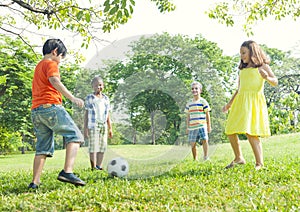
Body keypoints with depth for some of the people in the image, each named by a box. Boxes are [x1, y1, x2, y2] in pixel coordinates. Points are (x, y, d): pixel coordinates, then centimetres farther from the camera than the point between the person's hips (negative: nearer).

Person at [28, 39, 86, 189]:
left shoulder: (38, 66, 29)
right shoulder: (51, 64, 0)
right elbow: (55, 81, -19)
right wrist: (72, 98, -28)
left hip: (36, 110, 9)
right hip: (51, 106, -9)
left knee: (42, 148, 10)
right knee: (74, 136, -8)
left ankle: (35, 182, 5)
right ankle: (67, 172, -23)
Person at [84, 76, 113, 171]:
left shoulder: (106, 98, 14)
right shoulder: (89, 98, 3)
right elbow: (86, 113, 2)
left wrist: (110, 128, 13)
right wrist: (85, 128, -4)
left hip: (103, 125, 5)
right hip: (93, 125, -5)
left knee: (102, 147, 3)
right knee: (93, 147, -7)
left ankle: (99, 166, 10)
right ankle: (93, 167, -6)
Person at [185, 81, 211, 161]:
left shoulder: (203, 101, 1)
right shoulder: (189, 103, 12)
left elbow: (207, 114, 3)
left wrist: (209, 126, 0)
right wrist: (187, 127, 14)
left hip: (202, 125, -3)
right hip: (192, 127, 4)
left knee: (204, 140, -15)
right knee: (193, 144, 3)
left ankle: (205, 157, -3)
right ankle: (195, 159, 15)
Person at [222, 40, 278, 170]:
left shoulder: (262, 66, 7)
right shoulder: (243, 69, 23)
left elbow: (275, 82, -1)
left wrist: (267, 77, -21)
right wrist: (230, 104, 25)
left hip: (254, 101, -7)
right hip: (240, 101, 7)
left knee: (250, 132, -19)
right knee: (230, 131, 3)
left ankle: (260, 164, -11)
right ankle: (238, 158, 20)